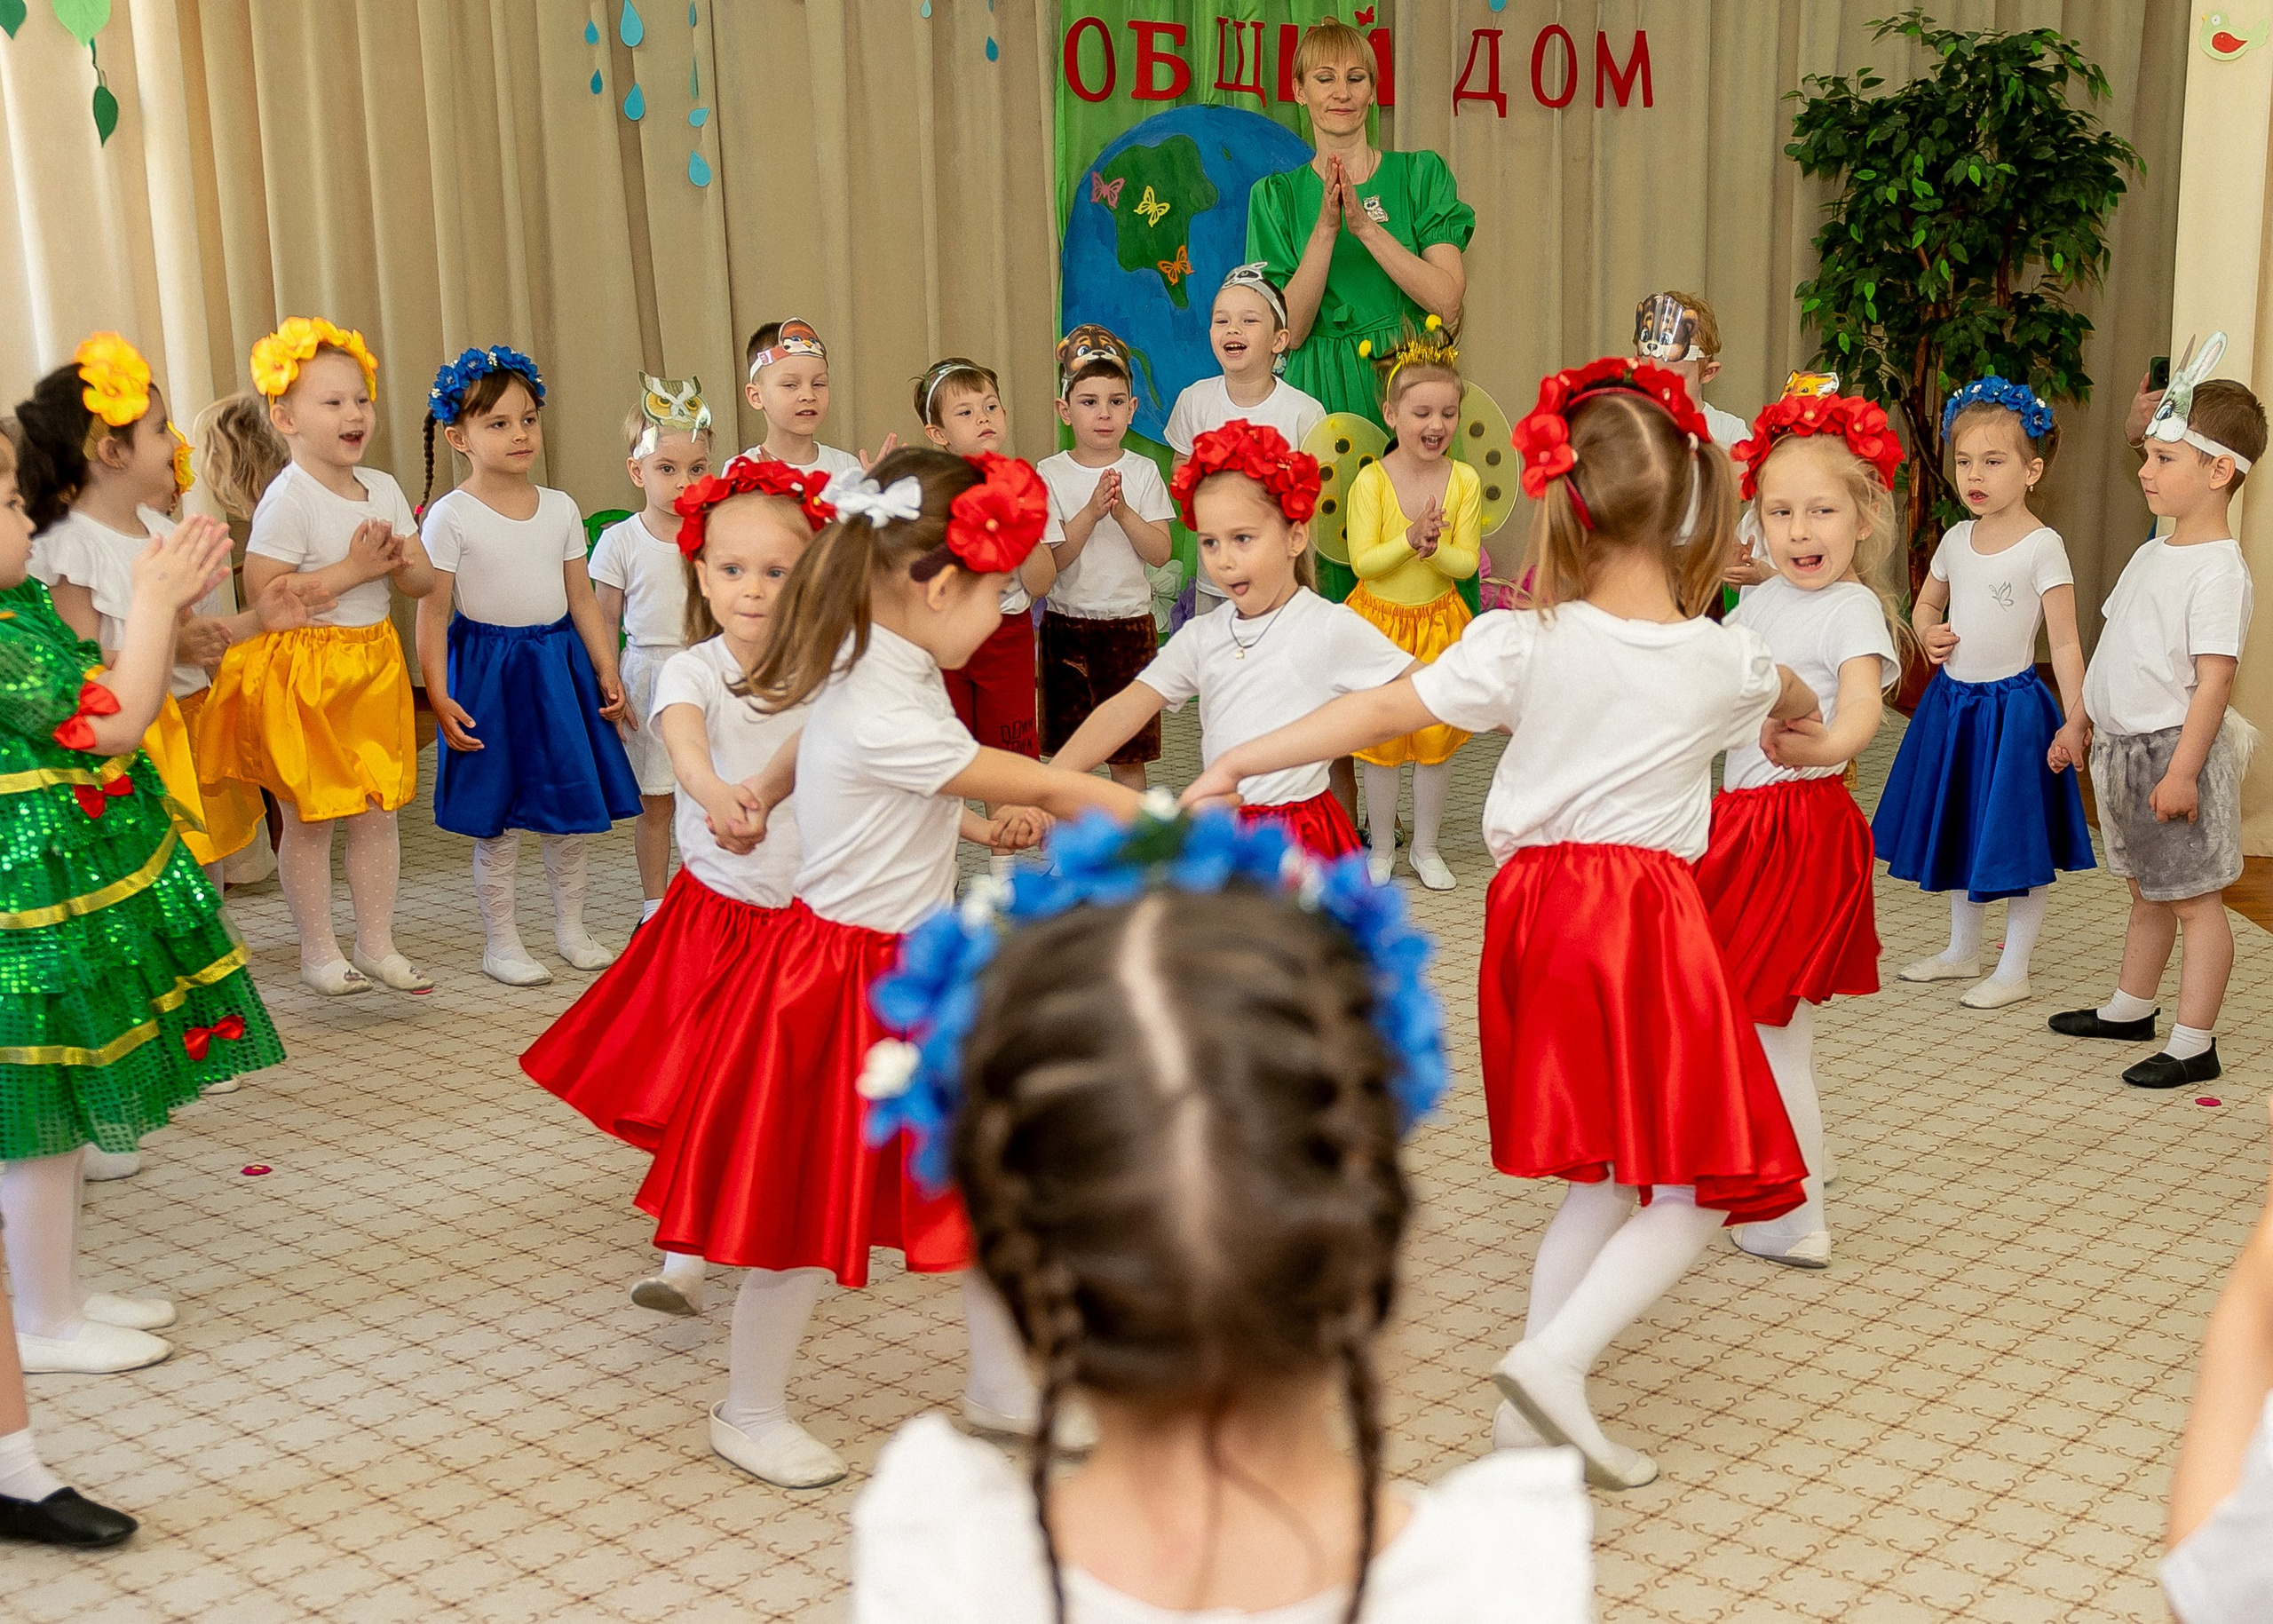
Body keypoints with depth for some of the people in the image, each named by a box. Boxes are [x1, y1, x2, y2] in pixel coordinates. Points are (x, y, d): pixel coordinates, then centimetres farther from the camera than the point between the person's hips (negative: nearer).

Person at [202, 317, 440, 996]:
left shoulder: (382, 488, 4)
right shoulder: (288, 498, -17)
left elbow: (424, 580, 7)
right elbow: (262, 591, -24)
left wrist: (398, 560, -16)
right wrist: (351, 569, -23)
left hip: (373, 665, 6)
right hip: (302, 672, -6)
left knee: (377, 811, 11)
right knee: (311, 818, 6)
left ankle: (377, 945, 24)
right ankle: (318, 954, 19)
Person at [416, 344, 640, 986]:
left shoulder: (560, 508, 6)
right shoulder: (451, 517, -8)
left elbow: (581, 598, 11)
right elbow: (433, 613, -9)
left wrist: (607, 672, 7)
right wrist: (439, 697, -14)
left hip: (559, 666, 5)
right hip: (487, 669, -4)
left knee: (569, 810, 10)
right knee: (495, 823, 2)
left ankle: (571, 929, 26)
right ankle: (500, 944, 15)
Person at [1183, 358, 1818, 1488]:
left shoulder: (1524, 644, -4)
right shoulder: (1725, 660, 1)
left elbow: (1383, 712, -7)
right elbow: (1792, 700, 25)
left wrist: (1237, 763, 1)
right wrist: (1799, 709, 50)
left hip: (1537, 905, 3)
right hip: (1651, 915, -3)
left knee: (1604, 1178, 16)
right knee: (1696, 1186, 3)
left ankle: (1534, 1401, 15)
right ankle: (1555, 1358, -14)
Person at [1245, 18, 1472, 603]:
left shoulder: (1420, 175, 6)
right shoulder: (1277, 194, 8)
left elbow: (1448, 302, -6)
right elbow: (1290, 331, -3)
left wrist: (1367, 225, -14)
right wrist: (1327, 228, -13)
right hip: (1321, 392, 0)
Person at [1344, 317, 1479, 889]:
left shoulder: (1464, 481, -7)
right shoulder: (1371, 481, -14)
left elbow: (1466, 562, -9)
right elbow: (1362, 561, -16)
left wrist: (1434, 547, -28)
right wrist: (1410, 539, -29)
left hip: (1439, 621, 2)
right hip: (1381, 620, -2)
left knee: (1437, 737, 9)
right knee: (1381, 737, 8)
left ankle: (1426, 846, 25)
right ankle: (1381, 849, 23)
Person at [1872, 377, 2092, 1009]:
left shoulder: (2042, 546, -13)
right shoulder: (1957, 539, 5)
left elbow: (2065, 642, -13)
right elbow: (1925, 604, 21)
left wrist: (2075, 720, -19)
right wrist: (1929, 634, -2)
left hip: (2012, 705, -7)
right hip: (1951, 701, 7)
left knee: (2016, 837, 1)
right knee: (1957, 828, 17)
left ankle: (2013, 970, 13)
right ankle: (1962, 951, 33)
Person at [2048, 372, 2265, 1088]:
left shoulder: (2219, 570, -17)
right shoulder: (2152, 555, 10)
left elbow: (2215, 678, -21)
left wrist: (2182, 769, -24)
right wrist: (2080, 725, 19)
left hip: (2175, 748, -9)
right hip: (2124, 746, 9)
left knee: (2193, 896, -1)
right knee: (2146, 890, 21)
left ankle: (2194, 1043, 5)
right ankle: (2130, 1009, 35)